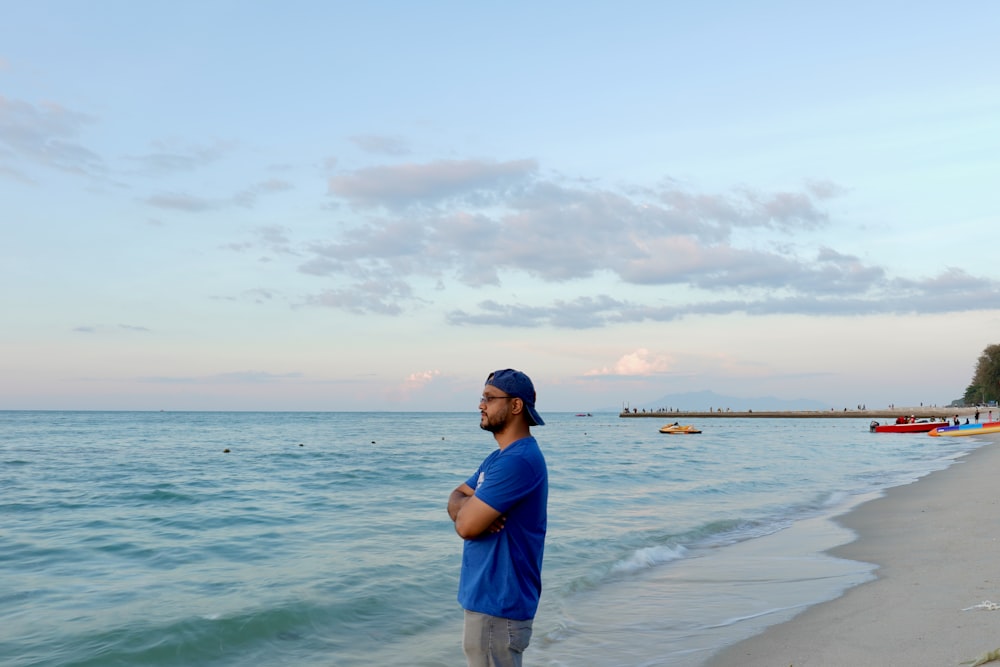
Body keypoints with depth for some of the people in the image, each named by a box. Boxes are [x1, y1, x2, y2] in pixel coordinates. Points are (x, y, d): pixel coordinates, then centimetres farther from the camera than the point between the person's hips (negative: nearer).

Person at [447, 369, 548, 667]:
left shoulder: (518, 461, -23)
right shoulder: (499, 456, 12)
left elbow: (466, 526, -24)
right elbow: (456, 499, 11)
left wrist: (465, 508, 0)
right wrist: (471, 509, -12)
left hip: (498, 603, -10)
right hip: (488, 596, 10)